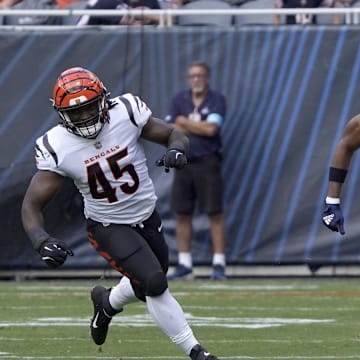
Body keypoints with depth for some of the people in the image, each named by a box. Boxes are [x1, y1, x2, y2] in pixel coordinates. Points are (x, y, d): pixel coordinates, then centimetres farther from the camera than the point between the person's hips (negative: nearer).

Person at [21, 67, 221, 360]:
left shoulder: (125, 113, -20)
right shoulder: (57, 147, -22)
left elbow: (173, 134, -6)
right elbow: (32, 206, -18)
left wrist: (177, 149, -31)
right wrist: (42, 241, -37)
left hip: (148, 217, 4)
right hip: (109, 228, -4)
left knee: (146, 285, 21)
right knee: (154, 283, -19)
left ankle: (107, 303, 54)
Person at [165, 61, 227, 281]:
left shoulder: (217, 100, 0)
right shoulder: (180, 100, 10)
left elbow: (211, 129, -13)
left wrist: (185, 122, -4)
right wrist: (200, 127, -7)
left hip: (207, 162, -4)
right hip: (184, 162, 4)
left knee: (215, 212, -6)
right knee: (182, 213, 5)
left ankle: (219, 264, -4)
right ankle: (184, 265, 12)